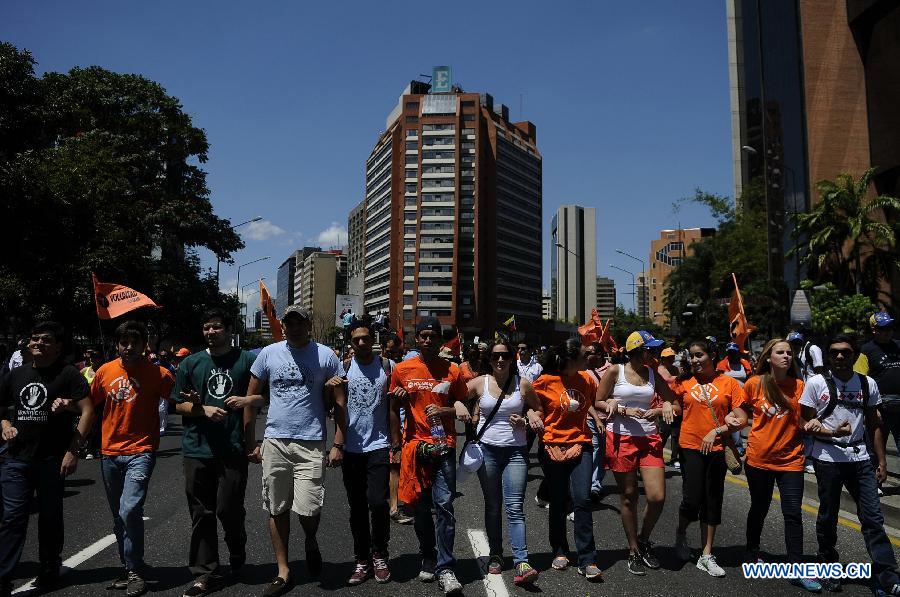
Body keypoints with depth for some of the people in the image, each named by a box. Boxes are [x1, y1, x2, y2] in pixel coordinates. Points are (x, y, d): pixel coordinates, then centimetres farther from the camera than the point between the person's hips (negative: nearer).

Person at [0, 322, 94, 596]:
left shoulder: (68, 374, -6)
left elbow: (88, 411, -12)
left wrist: (73, 450, -16)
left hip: (51, 460, -3)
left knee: (50, 517, 9)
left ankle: (49, 572, 26)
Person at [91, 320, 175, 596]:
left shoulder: (158, 373, -8)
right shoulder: (105, 371, 4)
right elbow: (91, 404, 17)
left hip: (140, 452, -5)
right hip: (110, 452, 5)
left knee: (130, 510, -19)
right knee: (119, 517, 15)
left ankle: (135, 571, -2)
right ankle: (129, 568, 32)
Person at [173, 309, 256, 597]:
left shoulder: (247, 360, 3)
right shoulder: (190, 363, 10)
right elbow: (179, 405, 10)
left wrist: (247, 400, -12)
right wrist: (204, 409, -8)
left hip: (234, 449, -2)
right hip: (197, 449, 3)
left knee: (229, 509, 1)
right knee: (202, 514, 7)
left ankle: (238, 557, 30)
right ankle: (207, 572, 20)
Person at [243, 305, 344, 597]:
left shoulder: (325, 355, -1)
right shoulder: (268, 354, 4)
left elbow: (339, 402, 2)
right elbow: (251, 399, 9)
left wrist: (338, 444, -3)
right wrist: (250, 443, 6)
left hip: (312, 444, -2)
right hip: (274, 442, 2)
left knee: (308, 509, -8)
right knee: (277, 509, 8)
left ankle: (311, 543, 27)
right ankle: (283, 572, 24)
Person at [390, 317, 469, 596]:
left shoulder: (452, 370, 2)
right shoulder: (402, 370, 3)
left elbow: (462, 406, 10)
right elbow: (394, 410, 9)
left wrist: (443, 410, -11)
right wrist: (396, 445, 5)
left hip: (444, 445, -1)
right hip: (415, 445, 1)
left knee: (444, 505, -6)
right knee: (421, 508, 10)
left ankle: (445, 568, 2)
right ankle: (428, 559, 29)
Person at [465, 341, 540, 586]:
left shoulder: (523, 384, 1)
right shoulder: (479, 383, 0)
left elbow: (538, 410, 13)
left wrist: (525, 422, -6)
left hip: (515, 451, -1)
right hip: (487, 449, 1)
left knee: (515, 508, -8)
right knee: (492, 506, 10)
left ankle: (521, 563, -9)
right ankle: (496, 556, 23)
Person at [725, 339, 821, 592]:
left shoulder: (799, 386, -2)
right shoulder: (754, 384, -5)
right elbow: (744, 414, 7)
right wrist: (733, 420, -14)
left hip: (791, 459, 1)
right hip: (759, 458, 0)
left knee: (793, 513, -3)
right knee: (759, 509, 15)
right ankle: (752, 554, 35)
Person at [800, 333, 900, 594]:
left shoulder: (868, 384, 6)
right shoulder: (816, 383, -4)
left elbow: (874, 425, 13)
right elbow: (807, 423, -2)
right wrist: (831, 432, -19)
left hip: (860, 458, 2)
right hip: (827, 458, -2)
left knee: (873, 517, 0)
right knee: (828, 516, 8)